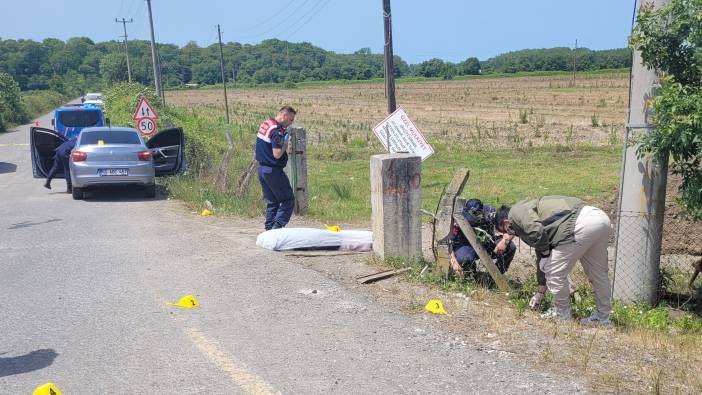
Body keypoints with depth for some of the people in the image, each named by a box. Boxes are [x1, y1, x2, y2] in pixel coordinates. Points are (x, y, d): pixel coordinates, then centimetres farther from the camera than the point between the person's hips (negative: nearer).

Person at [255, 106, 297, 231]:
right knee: (288, 200, -2)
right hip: (273, 171, -9)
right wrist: (286, 143, -8)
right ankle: (277, 227, -10)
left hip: (261, 168, 9)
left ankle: (269, 229, 15)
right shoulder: (277, 131, -18)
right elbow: (277, 154, -24)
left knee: (271, 202, 15)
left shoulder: (265, 124, 11)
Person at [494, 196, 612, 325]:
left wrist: (545, 252, 5)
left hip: (582, 224, -10)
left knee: (555, 275, 4)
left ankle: (563, 319, 17)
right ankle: (602, 318, 36)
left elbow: (537, 233, -17)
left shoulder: (516, 212, 6)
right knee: (599, 273, 22)